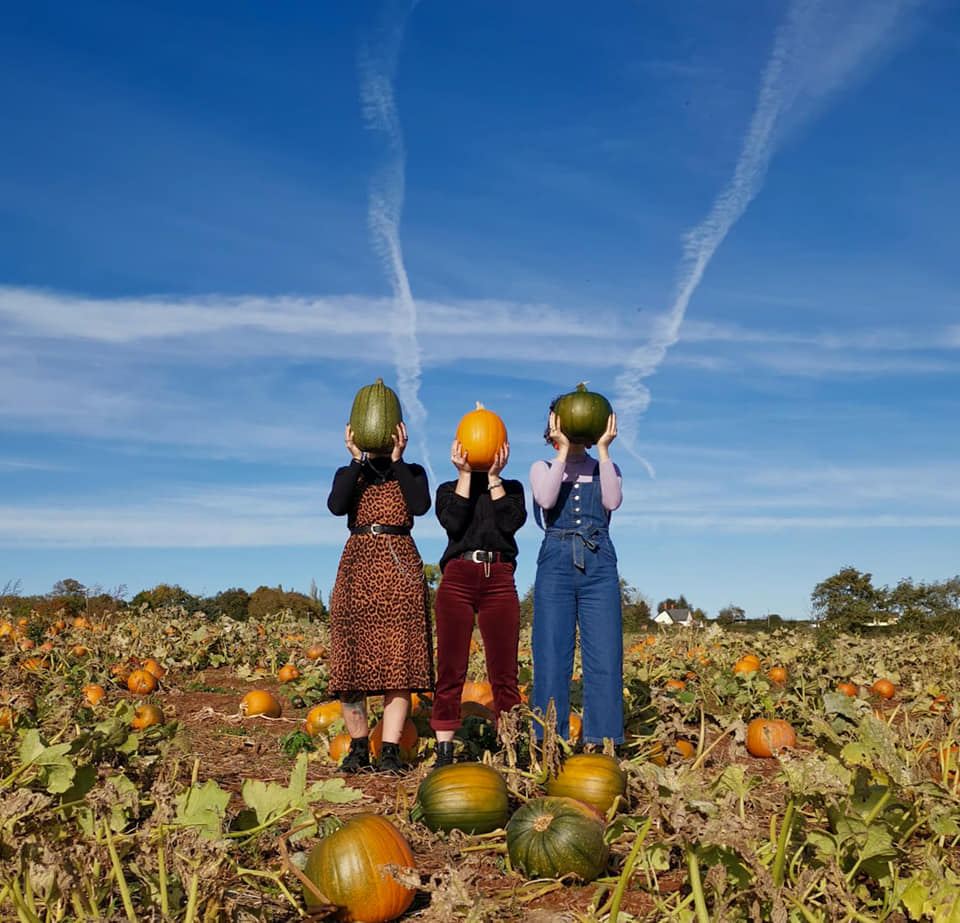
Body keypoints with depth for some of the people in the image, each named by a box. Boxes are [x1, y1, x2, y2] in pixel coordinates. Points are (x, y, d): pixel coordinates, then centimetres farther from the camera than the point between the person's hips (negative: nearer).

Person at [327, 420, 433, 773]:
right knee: (351, 657, -3)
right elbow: (336, 506, -6)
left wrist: (397, 460, -8)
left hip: (400, 570, -1)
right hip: (357, 566, 1)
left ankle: (390, 750, -6)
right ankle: (359, 747, 8)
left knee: (398, 660, -7)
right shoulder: (348, 474, 16)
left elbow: (420, 505, -8)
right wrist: (358, 460, -9)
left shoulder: (412, 473, 14)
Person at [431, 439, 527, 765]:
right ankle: (444, 752, -2)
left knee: (504, 673, -3)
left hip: (499, 582, 1)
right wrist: (465, 473, -2)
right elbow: (452, 521, -4)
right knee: (451, 669, -4)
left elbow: (512, 522, -2)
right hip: (457, 580, 0)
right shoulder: (449, 488, 17)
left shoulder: (512, 488, 19)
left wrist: (494, 476, 0)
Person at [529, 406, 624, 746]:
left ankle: (602, 745, 1)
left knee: (605, 657, -4)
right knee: (552, 657, -4)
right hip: (555, 562, -1)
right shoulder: (543, 468, 15)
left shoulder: (606, 469, 18)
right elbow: (546, 500, -8)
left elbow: (613, 501, -4)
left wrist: (603, 449, -5)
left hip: (599, 566, 1)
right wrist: (564, 450, -7)